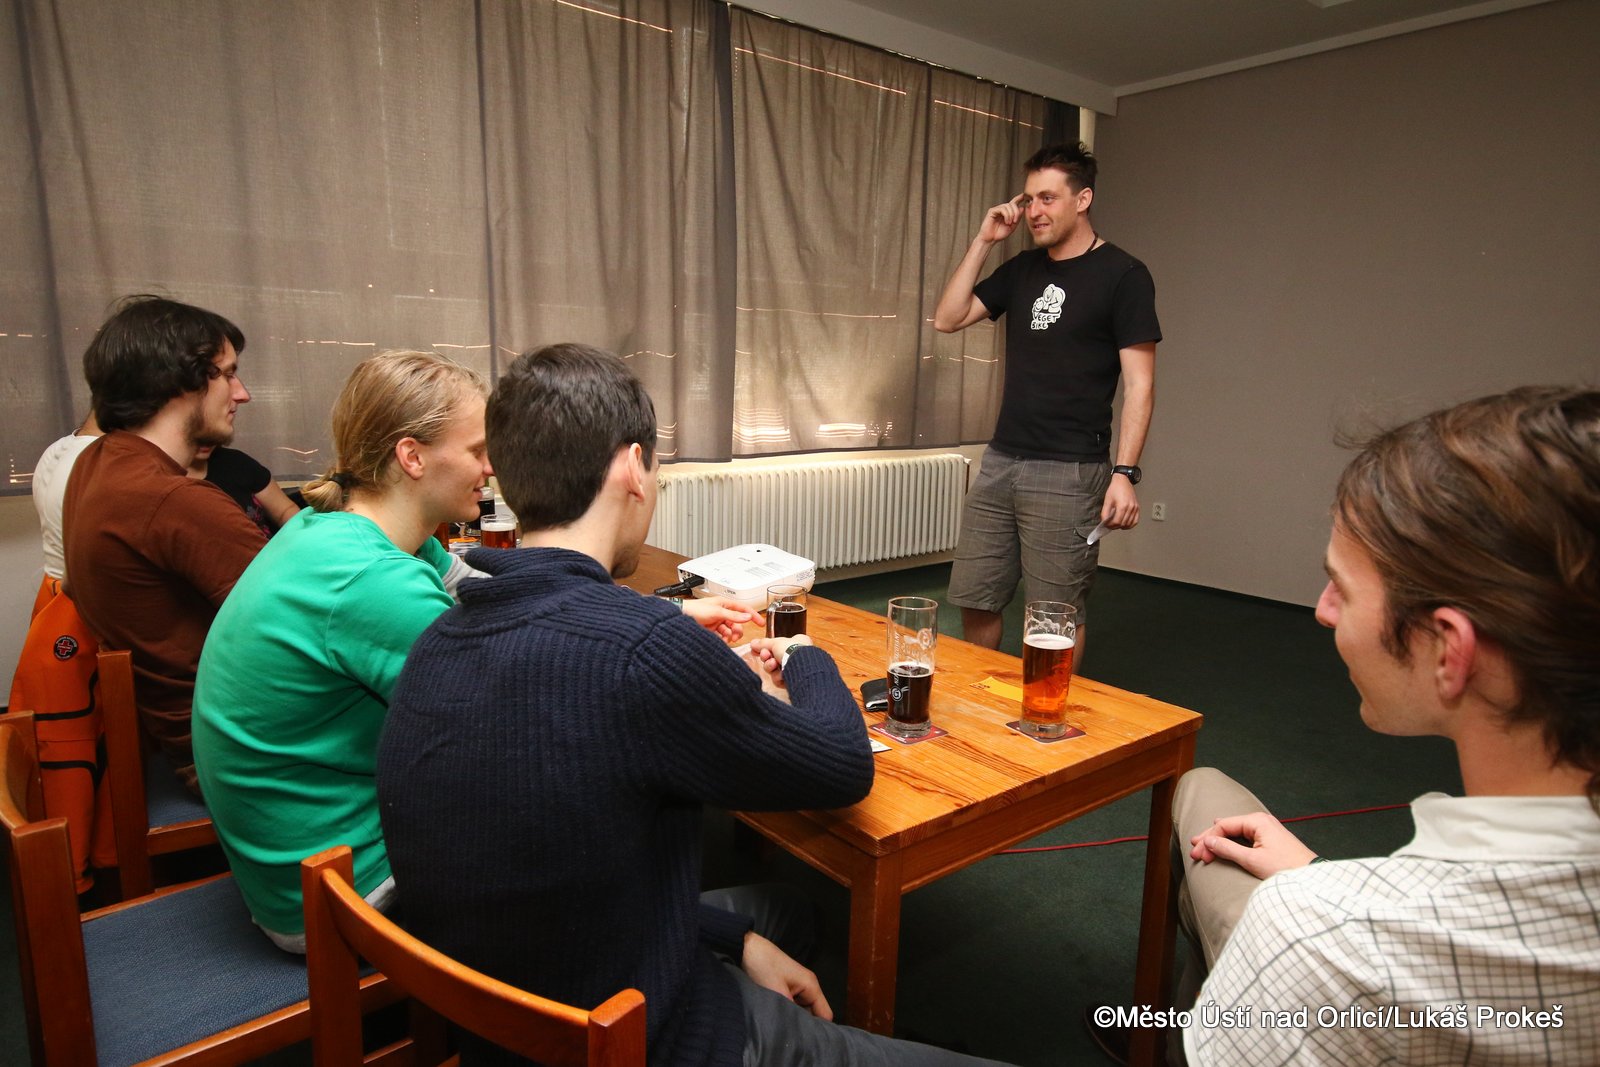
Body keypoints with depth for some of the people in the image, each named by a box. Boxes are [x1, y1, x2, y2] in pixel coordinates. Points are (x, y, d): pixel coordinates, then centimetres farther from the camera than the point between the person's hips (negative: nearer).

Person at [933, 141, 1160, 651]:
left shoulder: (1122, 275, -4)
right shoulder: (1022, 269, 14)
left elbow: (1139, 384, -8)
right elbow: (947, 318, 10)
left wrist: (1125, 473, -16)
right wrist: (983, 241, 5)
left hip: (1068, 473, -6)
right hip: (1000, 461, 6)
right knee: (974, 601, 10)